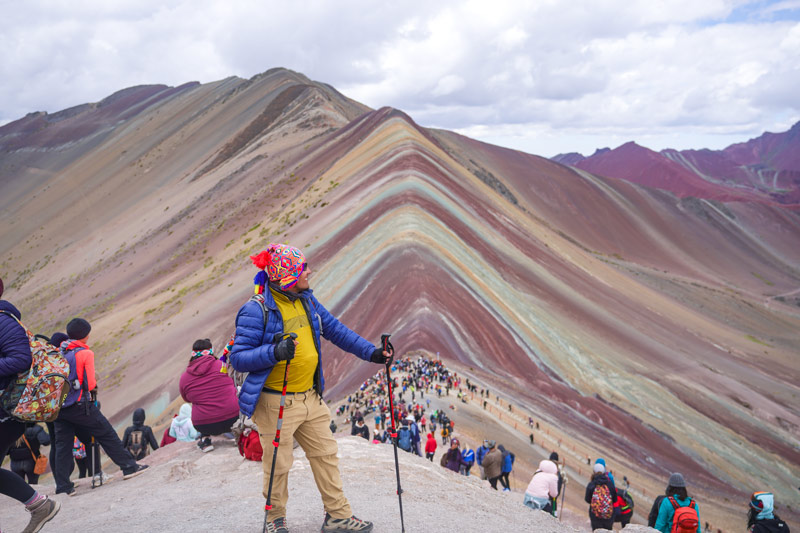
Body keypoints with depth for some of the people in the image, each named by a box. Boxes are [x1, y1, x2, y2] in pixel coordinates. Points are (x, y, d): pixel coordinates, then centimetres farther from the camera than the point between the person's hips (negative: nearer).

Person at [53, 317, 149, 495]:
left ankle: (62, 487, 7)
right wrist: (94, 385, 9)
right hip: (80, 405, -6)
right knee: (107, 434, 5)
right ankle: (129, 466, 11)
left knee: (62, 445, 8)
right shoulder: (85, 353, -9)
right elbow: (90, 384, -12)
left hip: (59, 406, 6)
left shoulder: (58, 352, 9)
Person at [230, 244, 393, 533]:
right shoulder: (256, 309, -17)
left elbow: (335, 329, 14)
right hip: (276, 403, -7)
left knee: (326, 454, 12)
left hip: (311, 398, 7)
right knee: (278, 465, 7)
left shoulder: (306, 300, 5)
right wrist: (275, 352, -33)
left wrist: (370, 352, 7)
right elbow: (238, 358, -18)